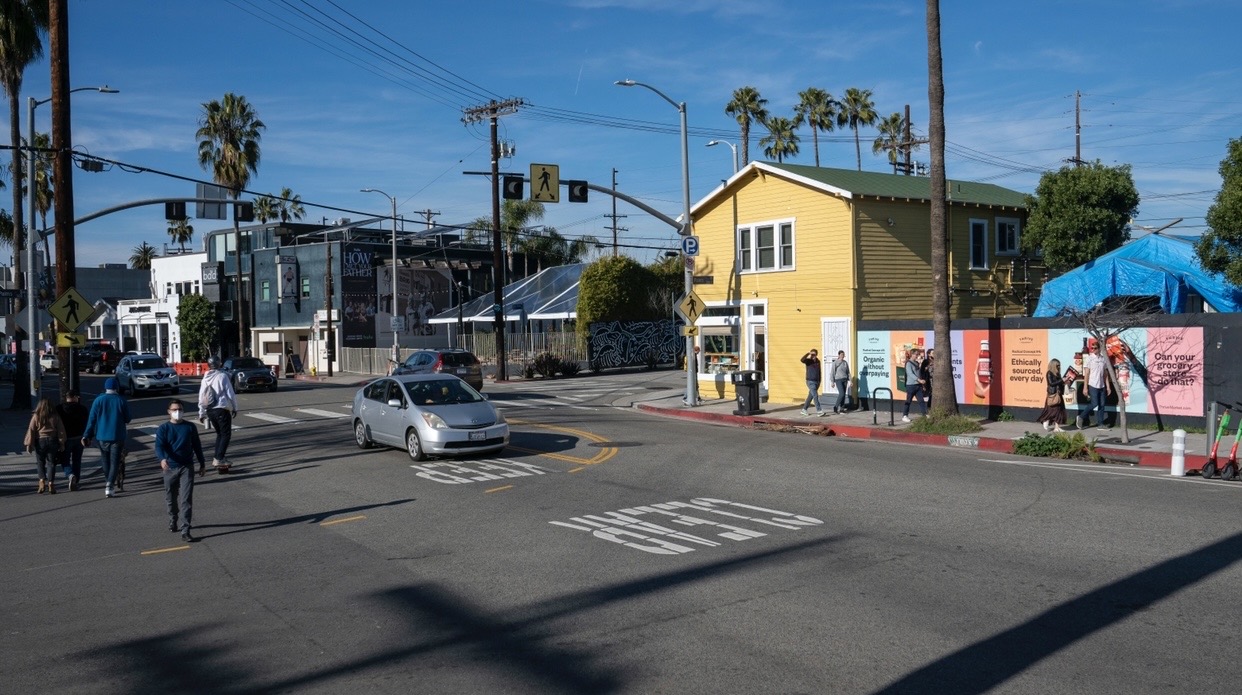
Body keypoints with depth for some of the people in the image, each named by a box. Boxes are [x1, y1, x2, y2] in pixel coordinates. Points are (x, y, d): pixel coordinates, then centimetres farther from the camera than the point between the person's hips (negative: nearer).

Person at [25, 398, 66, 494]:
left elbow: (31, 430, -4)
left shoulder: (36, 417, -3)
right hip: (53, 441, 1)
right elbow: (61, 430, 3)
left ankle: (42, 481, -4)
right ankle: (50, 483, 1)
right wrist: (62, 443, 8)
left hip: (40, 441, -1)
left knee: (40, 462, 12)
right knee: (51, 463, 5)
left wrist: (29, 444, 1)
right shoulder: (55, 417, 1)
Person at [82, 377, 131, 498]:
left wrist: (87, 436, 2)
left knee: (106, 462, 16)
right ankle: (109, 487, -15)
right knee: (115, 462, -1)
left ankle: (109, 486, 25)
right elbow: (127, 419, 1)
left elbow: (91, 419, -2)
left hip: (102, 437, 2)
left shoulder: (98, 400, -2)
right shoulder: (121, 401, -5)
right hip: (117, 437, -2)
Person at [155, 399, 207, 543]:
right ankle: (173, 521, 40)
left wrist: (202, 464, 15)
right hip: (170, 468, 1)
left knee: (186, 499, -8)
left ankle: (185, 531, -11)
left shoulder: (190, 427, 2)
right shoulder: (163, 429, -2)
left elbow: (197, 446, 11)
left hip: (187, 468, -1)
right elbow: (159, 446, -16)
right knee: (171, 498, 16)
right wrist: (162, 459, -35)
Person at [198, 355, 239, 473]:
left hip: (210, 410, 6)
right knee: (226, 435, -1)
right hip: (222, 409, -6)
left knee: (219, 433, 19)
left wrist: (201, 413, 16)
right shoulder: (222, 376, -10)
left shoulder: (205, 378, 7)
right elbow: (230, 393, -10)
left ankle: (217, 458, 15)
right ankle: (218, 459, -11)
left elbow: (201, 396, 9)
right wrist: (234, 408, 3)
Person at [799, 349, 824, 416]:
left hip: (817, 382, 6)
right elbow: (802, 360, -30)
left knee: (811, 396, 12)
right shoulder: (808, 361, -8)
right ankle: (819, 411, -15)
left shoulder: (818, 361, 8)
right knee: (815, 396, -13)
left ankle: (804, 409, 23)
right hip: (810, 381, -6)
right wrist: (808, 354, -35)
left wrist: (820, 380, 16)